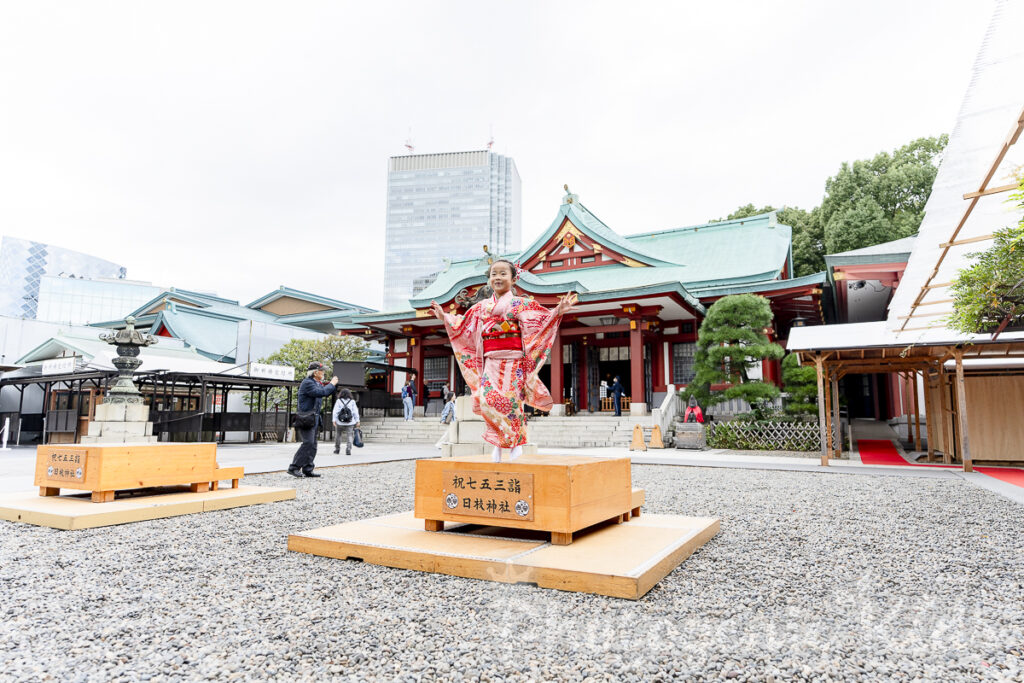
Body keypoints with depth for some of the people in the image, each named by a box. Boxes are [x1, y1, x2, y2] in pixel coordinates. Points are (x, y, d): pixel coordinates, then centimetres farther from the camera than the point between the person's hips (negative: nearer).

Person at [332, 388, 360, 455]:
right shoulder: (352, 401, 4)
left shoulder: (338, 401, 1)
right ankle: (348, 450, -12)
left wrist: (334, 420, -5)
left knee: (337, 435, 15)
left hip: (340, 422, 0)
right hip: (350, 422, 0)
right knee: (349, 436, 0)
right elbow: (355, 412, 3)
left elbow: (335, 411, -4)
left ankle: (337, 449, 22)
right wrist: (357, 420, 7)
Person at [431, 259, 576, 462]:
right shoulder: (481, 307, 17)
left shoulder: (520, 303, 4)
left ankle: (517, 442, 6)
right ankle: (498, 444, 5)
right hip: (491, 362, 4)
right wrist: (444, 317, 32)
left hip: (513, 361, -4)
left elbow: (540, 319, -7)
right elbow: (463, 326, 28)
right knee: (487, 399, -9)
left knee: (510, 399, -13)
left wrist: (557, 312, -22)